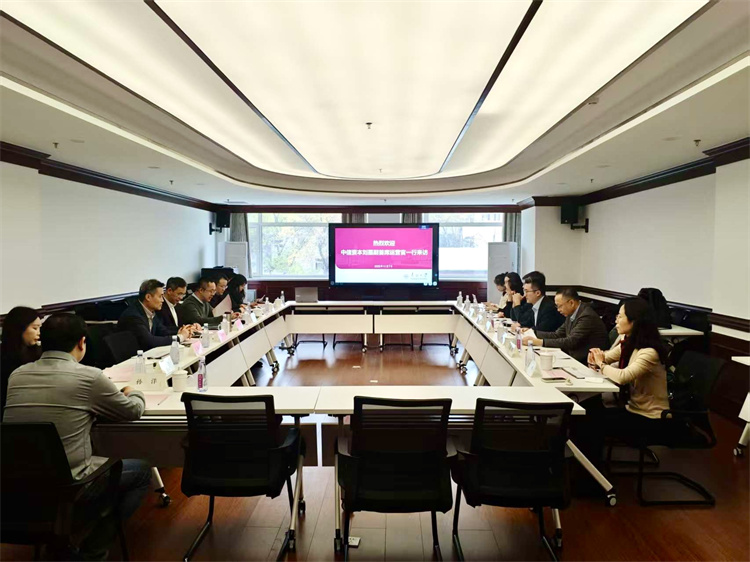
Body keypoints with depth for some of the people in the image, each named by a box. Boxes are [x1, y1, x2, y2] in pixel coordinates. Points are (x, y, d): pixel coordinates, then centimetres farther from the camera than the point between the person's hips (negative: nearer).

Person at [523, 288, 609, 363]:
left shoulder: (587, 316, -20)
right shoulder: (571, 314, 7)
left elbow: (571, 342, -26)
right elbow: (557, 335, 10)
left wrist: (540, 342, -28)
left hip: (587, 363, -8)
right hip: (575, 358, 8)